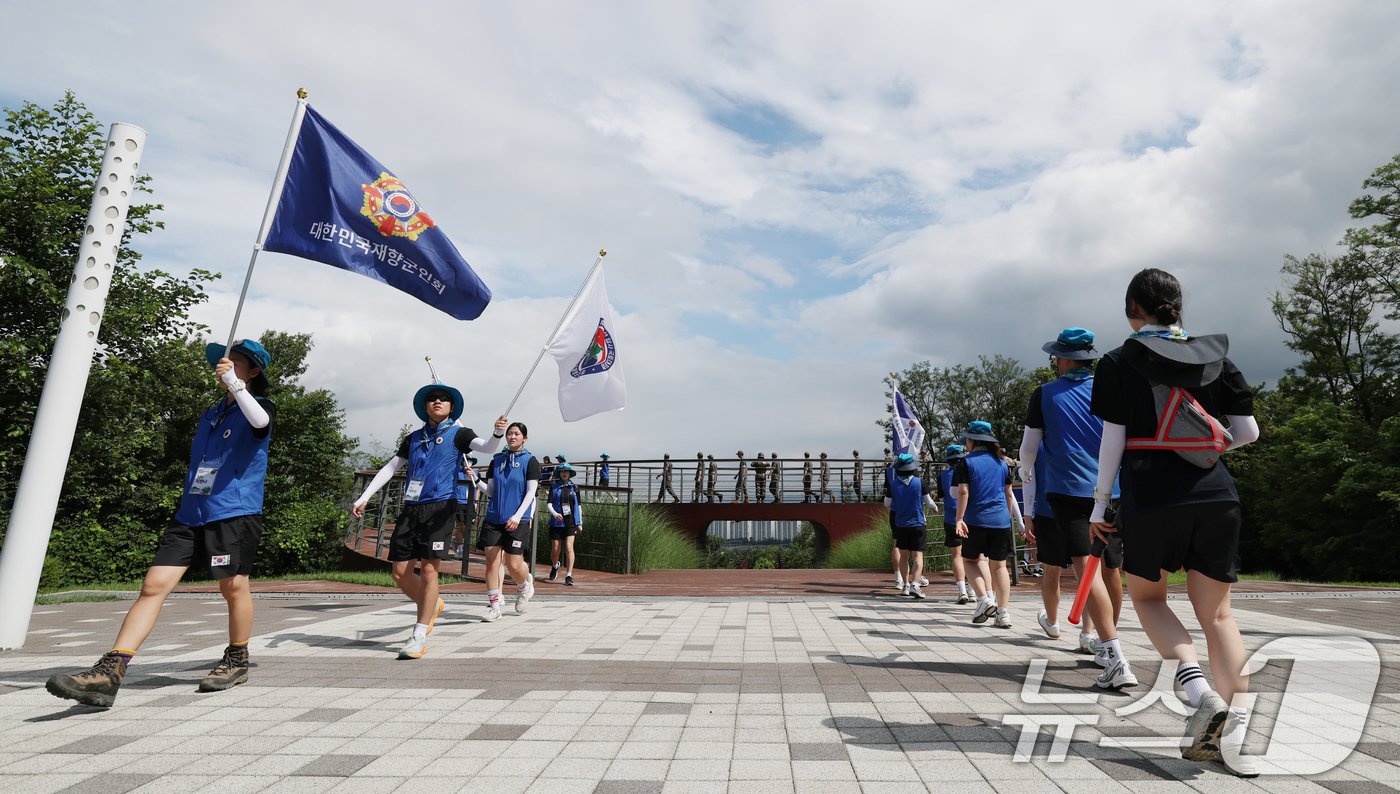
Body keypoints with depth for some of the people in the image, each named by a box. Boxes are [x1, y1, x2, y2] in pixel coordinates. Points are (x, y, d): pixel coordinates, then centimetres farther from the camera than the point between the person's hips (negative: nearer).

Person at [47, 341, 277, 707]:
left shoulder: (261, 406, 1)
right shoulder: (210, 413, 22)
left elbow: (259, 421, -26)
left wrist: (235, 384, -38)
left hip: (235, 512, -6)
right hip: (190, 513, 6)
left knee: (233, 586, -2)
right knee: (154, 585, -4)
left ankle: (237, 662, 17)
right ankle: (108, 674, -7)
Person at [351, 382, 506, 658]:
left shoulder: (457, 434, 4)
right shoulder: (414, 438, 18)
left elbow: (486, 447, -14)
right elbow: (390, 468, 19)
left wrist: (497, 433, -37)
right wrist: (364, 498, 12)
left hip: (440, 507, -5)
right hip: (411, 509, 5)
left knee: (428, 570, -9)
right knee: (400, 573, 4)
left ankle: (418, 637, -1)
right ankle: (432, 606, 31)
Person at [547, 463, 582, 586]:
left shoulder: (574, 488, 10)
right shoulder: (554, 488, 6)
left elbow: (579, 505, 15)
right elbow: (549, 504, -4)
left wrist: (580, 523, 15)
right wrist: (555, 514, -24)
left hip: (571, 522, 0)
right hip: (556, 523, 0)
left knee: (569, 548, -14)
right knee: (555, 550, 6)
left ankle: (569, 576, -12)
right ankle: (554, 567, 38)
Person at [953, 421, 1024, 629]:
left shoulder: (966, 462, -2)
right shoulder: (1001, 462, 12)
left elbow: (963, 492, -9)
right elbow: (1008, 494, 14)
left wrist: (959, 519, -8)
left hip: (976, 519, -4)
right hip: (1000, 519, 4)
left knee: (972, 560, 11)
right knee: (999, 565, 6)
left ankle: (984, 598, -8)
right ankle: (1003, 612, 3)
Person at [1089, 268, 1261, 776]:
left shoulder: (1119, 363, 0)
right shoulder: (1215, 356, 10)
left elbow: (1112, 442, -3)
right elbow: (1248, 432, 8)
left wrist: (1099, 507, 2)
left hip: (1150, 497, -3)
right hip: (1216, 497, 4)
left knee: (1146, 597, 17)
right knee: (1217, 613, 11)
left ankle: (1197, 686, -4)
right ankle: (1232, 729, 0)